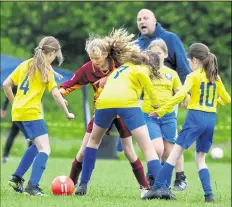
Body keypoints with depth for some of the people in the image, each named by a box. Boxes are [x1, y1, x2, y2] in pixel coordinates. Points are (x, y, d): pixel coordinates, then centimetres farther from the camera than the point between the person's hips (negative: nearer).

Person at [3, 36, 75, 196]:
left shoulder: (26, 64, 14)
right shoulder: (46, 69, -4)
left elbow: (6, 85, 15)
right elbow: (55, 93, -10)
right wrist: (67, 113, -2)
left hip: (17, 112, 8)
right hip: (31, 113, -8)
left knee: (37, 145, 23)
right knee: (45, 149, -11)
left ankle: (17, 178, 19)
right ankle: (33, 187, -27)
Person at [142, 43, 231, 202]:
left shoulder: (194, 76, -4)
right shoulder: (216, 77, 12)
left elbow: (180, 95, -16)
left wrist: (161, 111, -12)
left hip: (196, 117, -5)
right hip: (211, 119, 5)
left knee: (175, 153, -5)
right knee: (200, 158, 14)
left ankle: (159, 187, -12)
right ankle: (209, 194, 0)